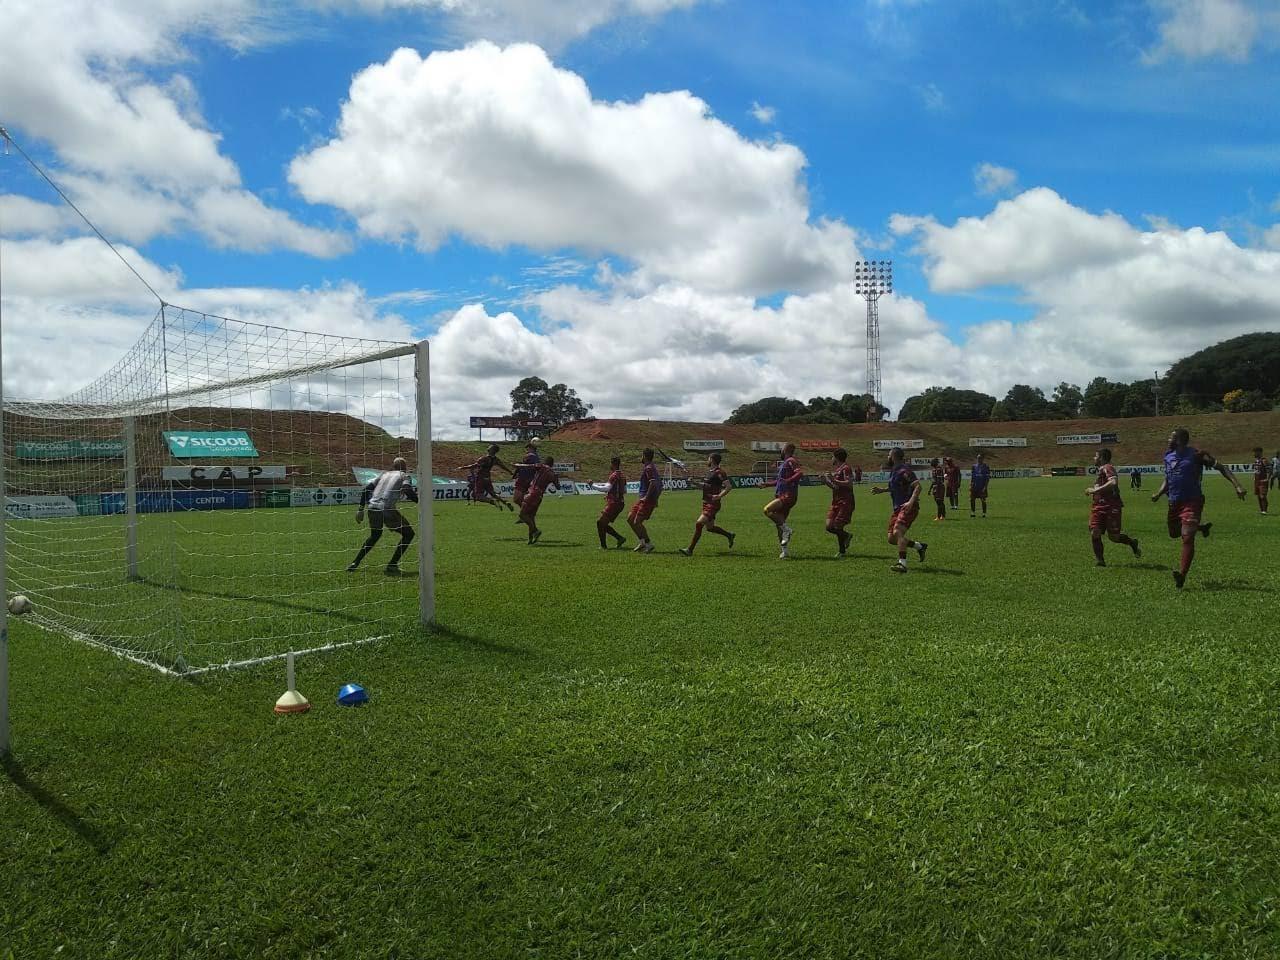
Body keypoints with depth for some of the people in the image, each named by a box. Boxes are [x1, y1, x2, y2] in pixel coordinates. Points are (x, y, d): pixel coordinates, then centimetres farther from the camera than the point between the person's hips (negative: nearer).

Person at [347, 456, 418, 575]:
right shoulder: (405, 476, 11)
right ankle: (392, 566, 0)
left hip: (372, 508, 6)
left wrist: (361, 509, 19)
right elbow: (408, 491, -10)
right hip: (387, 509, -6)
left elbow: (366, 489, 18)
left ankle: (354, 564, 29)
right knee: (408, 534, 9)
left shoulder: (384, 474, 26)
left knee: (375, 535, 31)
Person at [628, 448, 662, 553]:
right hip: (643, 499, 10)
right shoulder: (651, 467, 17)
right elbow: (660, 485, 21)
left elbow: (653, 483, -27)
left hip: (647, 500, -10)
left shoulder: (648, 468, -13)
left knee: (637, 522, -10)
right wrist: (655, 499, 21)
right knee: (630, 519, 11)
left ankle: (648, 544, -1)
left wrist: (646, 497, -23)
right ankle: (643, 541, 16)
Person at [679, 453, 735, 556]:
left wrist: (719, 496, -24)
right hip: (707, 503, 10)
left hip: (713, 504, -10)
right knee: (709, 527, 17)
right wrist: (695, 483, 8)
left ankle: (690, 550, -12)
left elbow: (728, 487, -18)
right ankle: (729, 535, 36)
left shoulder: (719, 473, -14)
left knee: (699, 524, -16)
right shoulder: (709, 472, 14)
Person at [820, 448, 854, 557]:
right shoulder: (835, 470, 18)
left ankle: (842, 551, 8)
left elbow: (849, 484, -19)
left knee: (838, 527, -8)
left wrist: (834, 480, -23)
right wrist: (826, 481, 8)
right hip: (836, 502, 8)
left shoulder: (845, 468, -8)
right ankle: (847, 535, 22)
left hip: (845, 502, -8)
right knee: (829, 527, 0)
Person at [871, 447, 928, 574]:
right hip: (898, 508, 10)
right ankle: (920, 546, 24)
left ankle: (902, 564, -25)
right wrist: (882, 490, 23)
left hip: (908, 508, -10)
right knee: (892, 538, 7)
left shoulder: (904, 471, -14)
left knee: (897, 532, -25)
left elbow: (917, 486, -22)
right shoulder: (893, 471, 16)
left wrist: (911, 501, -33)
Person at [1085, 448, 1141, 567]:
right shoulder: (1101, 470, 19)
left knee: (1114, 537, -1)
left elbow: (1113, 482, -28)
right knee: (1094, 533, -7)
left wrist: (1095, 490, -25)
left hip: (1111, 508, -8)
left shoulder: (1107, 468, -10)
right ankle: (1100, 561, -1)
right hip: (1099, 507, 8)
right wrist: (1092, 491, 21)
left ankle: (1132, 543, 29)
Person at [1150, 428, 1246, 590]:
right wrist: (1158, 493, 3)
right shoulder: (1168, 457, 8)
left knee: (1187, 537, -16)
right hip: (1174, 502, 7)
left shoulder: (1196, 455, -9)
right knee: (1174, 534, 20)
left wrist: (1237, 486, -16)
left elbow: (1221, 467, -7)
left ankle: (1182, 574, -20)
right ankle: (1201, 527, 46)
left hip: (1192, 502, -7)